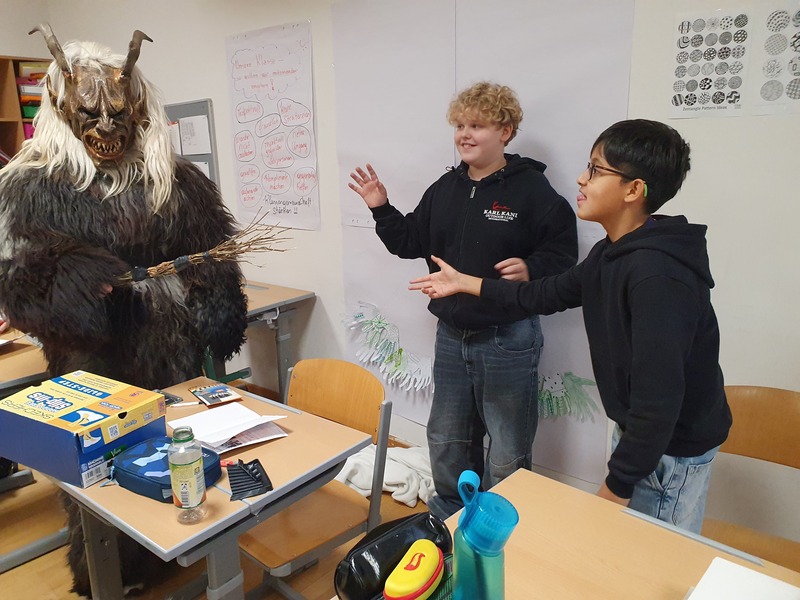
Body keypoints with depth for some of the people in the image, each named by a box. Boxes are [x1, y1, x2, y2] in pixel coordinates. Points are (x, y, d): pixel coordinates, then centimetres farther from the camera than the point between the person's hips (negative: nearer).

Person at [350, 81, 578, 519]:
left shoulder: (531, 188, -10)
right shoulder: (445, 188, 8)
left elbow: (563, 252, -9)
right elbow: (411, 241, 14)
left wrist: (531, 268, -27)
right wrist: (381, 209, 2)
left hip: (508, 341, -6)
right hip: (451, 336, 7)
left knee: (507, 458, 9)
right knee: (446, 442, 21)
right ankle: (448, 525, 44)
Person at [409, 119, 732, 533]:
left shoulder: (658, 275, -31)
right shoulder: (611, 254, 0)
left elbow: (658, 397, -32)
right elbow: (547, 294, 13)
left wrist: (617, 486, -22)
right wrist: (464, 283, 14)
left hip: (673, 449, -9)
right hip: (636, 430, 9)